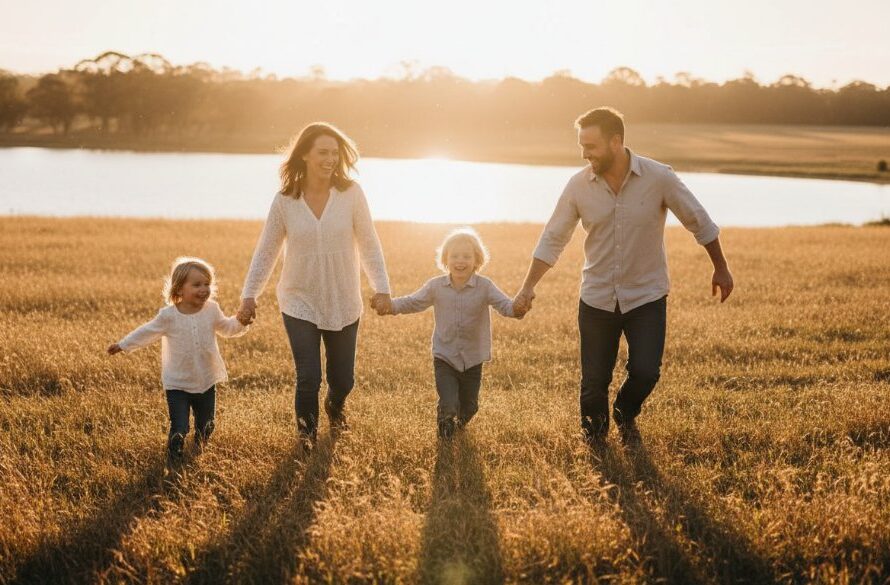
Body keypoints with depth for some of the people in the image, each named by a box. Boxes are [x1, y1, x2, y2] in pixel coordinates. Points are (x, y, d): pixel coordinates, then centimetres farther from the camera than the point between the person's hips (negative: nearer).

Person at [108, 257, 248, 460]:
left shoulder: (212, 310, -5)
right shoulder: (168, 315, -12)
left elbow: (226, 328, 12)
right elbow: (147, 332, 3)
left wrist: (240, 322, -7)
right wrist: (123, 345, 7)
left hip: (206, 383, 3)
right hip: (178, 384, -3)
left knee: (205, 428, 17)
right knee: (179, 429, -9)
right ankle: (174, 459, 15)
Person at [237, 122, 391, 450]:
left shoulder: (351, 194, -10)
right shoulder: (284, 200, -8)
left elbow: (368, 245, -4)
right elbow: (266, 251, 0)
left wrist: (381, 288, -10)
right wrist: (249, 295, -5)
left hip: (343, 304, 1)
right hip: (300, 304, -1)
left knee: (343, 379, 12)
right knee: (308, 379, -7)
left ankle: (335, 408, 50)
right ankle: (306, 430, 24)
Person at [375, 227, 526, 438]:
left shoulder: (485, 286, -11)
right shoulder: (436, 286, -5)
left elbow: (504, 304, -21)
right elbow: (413, 302, 4)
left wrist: (517, 308, -44)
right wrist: (391, 306, -13)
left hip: (473, 360, 1)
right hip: (444, 358, 0)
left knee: (469, 407, 16)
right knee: (448, 407, -13)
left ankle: (460, 421, 54)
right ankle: (445, 421, 25)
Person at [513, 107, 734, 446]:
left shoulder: (658, 178, -14)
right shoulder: (578, 186, -9)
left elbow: (699, 222, -1)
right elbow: (553, 239, -1)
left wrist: (720, 268, 6)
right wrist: (528, 287, -8)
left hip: (647, 296, -1)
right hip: (597, 299, 1)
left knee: (645, 372, -13)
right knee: (594, 380, 4)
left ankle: (625, 415, 23)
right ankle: (594, 431, 37)